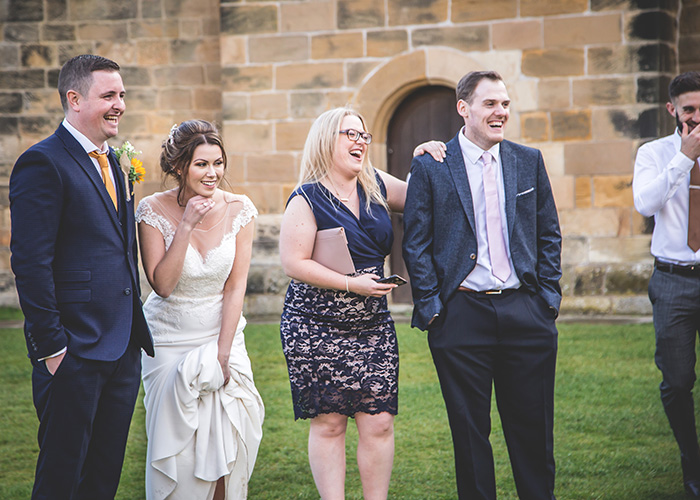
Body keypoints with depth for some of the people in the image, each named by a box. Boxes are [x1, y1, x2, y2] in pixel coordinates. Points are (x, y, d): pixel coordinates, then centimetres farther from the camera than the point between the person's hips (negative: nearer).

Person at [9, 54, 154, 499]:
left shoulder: (111, 163, 16)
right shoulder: (42, 163, -12)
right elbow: (30, 262, -16)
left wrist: (134, 329, 14)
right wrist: (50, 346, -18)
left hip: (124, 349, 8)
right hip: (74, 352, -8)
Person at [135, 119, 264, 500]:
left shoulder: (239, 209, -6)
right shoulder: (155, 210, -12)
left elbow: (235, 287, -4)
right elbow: (162, 285, -18)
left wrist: (223, 353, -9)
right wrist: (186, 225, -24)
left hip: (224, 335, 2)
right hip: (170, 341, -2)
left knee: (227, 436, -5)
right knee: (177, 441, -5)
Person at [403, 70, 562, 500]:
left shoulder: (529, 161, 9)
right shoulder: (430, 167, 0)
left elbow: (549, 235, 12)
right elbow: (415, 244, -1)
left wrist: (549, 295, 4)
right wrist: (431, 306, -6)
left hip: (526, 314, 2)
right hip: (461, 315, -2)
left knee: (534, 428, 7)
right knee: (470, 431, 6)